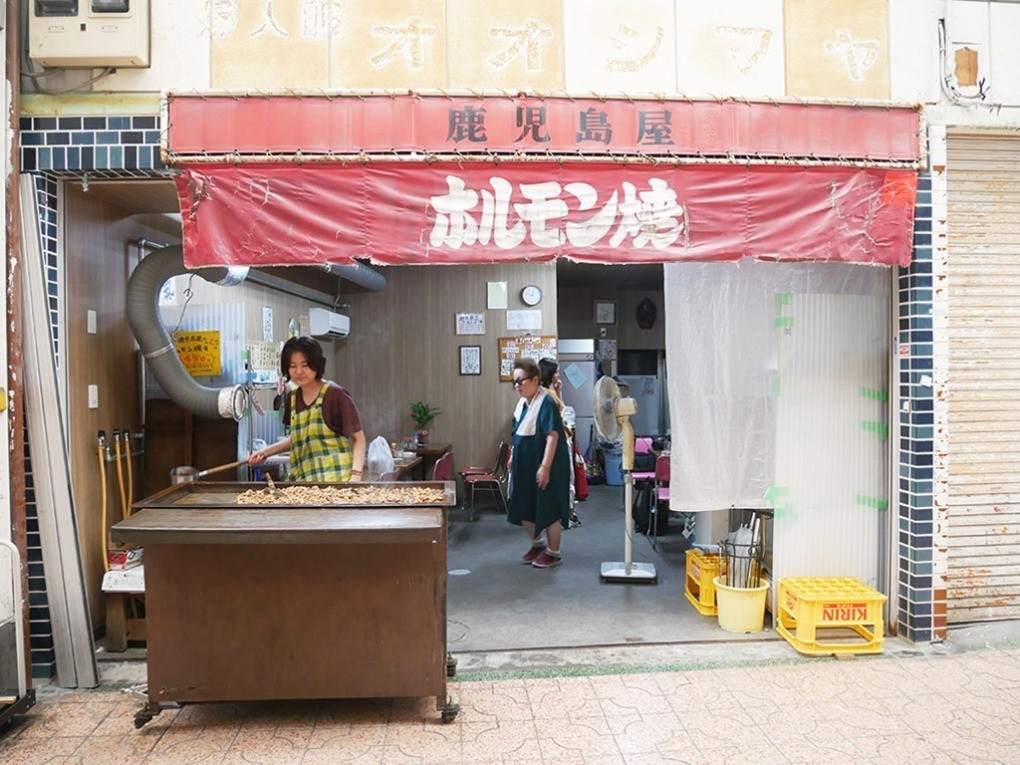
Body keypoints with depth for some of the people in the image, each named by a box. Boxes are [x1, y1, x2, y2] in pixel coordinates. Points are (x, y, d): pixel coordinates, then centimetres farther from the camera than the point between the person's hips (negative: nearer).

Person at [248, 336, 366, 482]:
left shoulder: (335, 395, -7)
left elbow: (358, 438, -5)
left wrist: (355, 476, -16)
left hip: (335, 481, -6)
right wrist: (266, 452, 15)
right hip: (302, 480, 6)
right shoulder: (292, 398, 12)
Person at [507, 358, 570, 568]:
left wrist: (545, 467, -28)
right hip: (525, 466, 9)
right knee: (523, 507, 16)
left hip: (544, 467, -9)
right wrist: (513, 459, 18)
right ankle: (537, 543, 36)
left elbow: (553, 436, -25)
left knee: (549, 510, 4)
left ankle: (554, 553, 20)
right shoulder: (523, 403, 7)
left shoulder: (546, 403, -19)